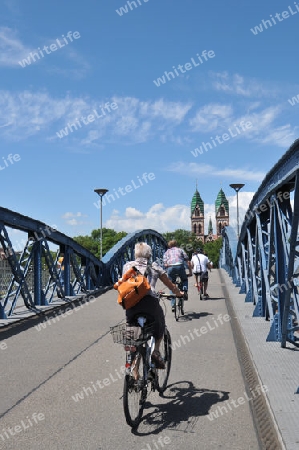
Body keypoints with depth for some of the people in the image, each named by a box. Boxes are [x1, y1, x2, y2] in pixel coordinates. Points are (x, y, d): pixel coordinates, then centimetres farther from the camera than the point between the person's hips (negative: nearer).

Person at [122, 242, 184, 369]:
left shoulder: (127, 266, 20)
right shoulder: (154, 267, 17)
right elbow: (171, 286, 23)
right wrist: (179, 293, 42)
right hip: (150, 301, -1)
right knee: (159, 326, 25)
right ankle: (156, 350, 3)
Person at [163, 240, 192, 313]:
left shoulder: (166, 252, 28)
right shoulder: (180, 250, 26)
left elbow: (165, 264, 13)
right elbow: (188, 262, 15)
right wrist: (190, 272, 18)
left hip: (170, 267, 1)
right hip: (180, 266, -1)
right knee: (184, 280, 28)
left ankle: (173, 305, 7)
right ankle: (185, 291, 0)